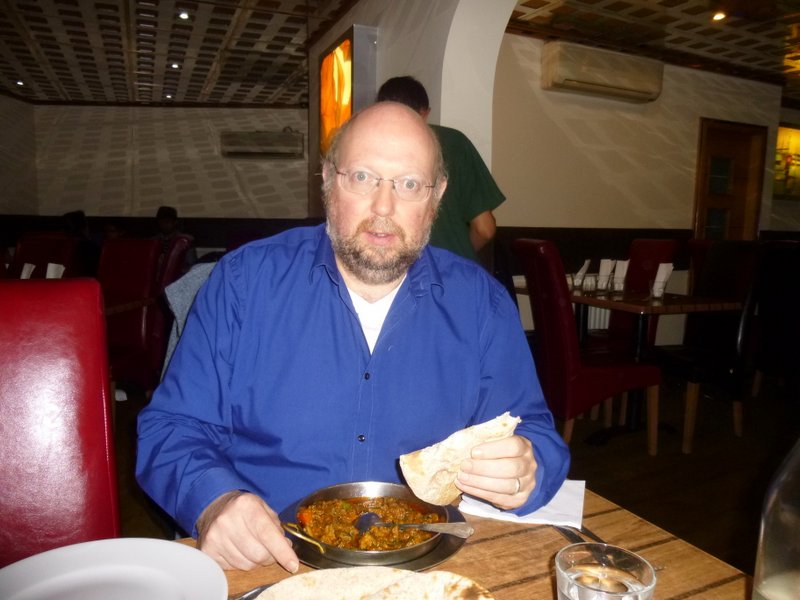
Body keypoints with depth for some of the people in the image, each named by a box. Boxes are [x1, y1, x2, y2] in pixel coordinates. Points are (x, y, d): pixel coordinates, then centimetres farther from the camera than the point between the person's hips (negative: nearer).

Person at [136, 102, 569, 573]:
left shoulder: (482, 303, -1)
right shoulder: (245, 281, -5)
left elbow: (539, 439, 4)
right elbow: (170, 428, -2)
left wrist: (523, 474, -19)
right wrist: (212, 500, -22)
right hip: (269, 563, 0)